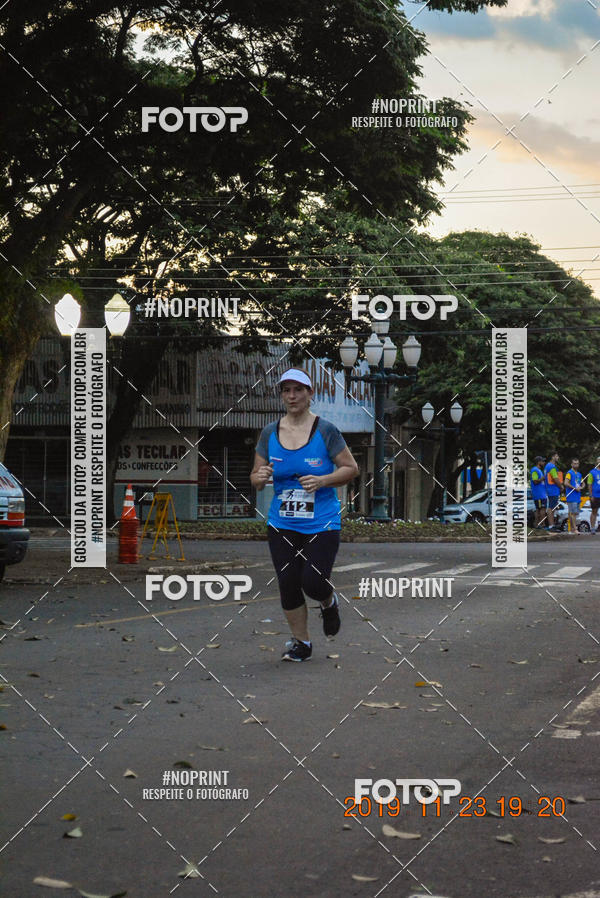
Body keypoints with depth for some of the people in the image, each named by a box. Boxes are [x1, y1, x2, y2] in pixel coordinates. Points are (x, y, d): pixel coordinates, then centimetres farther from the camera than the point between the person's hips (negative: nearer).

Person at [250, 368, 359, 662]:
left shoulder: (325, 431, -6)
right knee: (288, 585, 0)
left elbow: (351, 469, -2)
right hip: (282, 525, 3)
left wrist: (322, 481, -18)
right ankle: (301, 643, 18)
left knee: (313, 582, -11)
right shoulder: (270, 433, 4)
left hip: (322, 525, -3)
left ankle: (329, 603, 26)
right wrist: (260, 477, -15)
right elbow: (256, 478, 10)